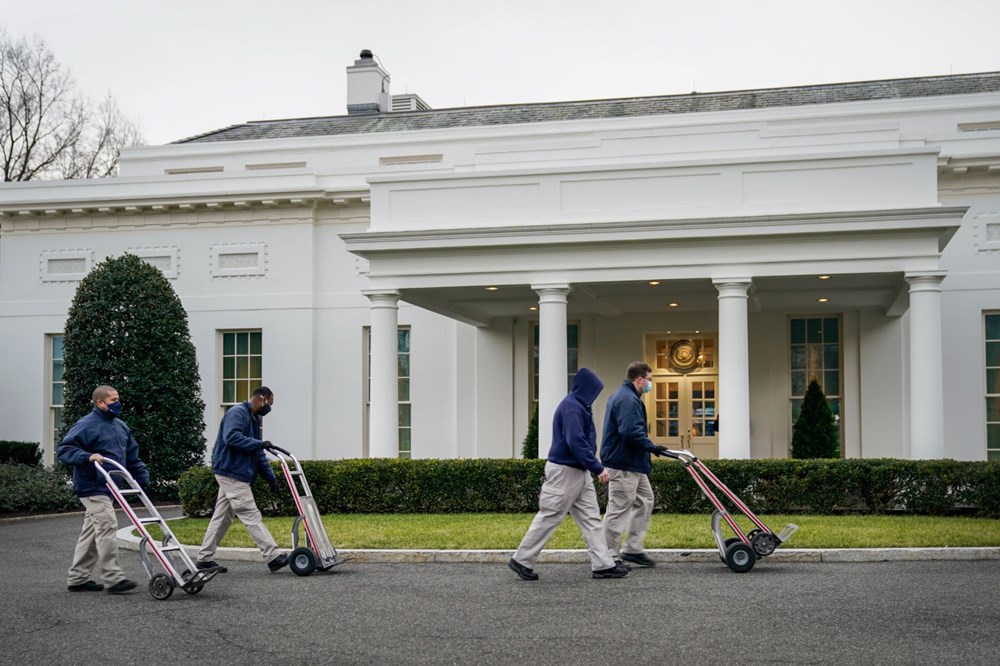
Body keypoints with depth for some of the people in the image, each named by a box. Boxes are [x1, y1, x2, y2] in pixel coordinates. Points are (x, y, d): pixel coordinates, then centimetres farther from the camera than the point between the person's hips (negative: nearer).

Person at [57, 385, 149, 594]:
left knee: (91, 532, 12)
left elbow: (132, 455, 24)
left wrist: (142, 476, 18)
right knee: (107, 527, -15)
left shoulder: (120, 426, 16)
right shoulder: (86, 425, -11)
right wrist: (88, 457, -27)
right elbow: (64, 449, -14)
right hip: (93, 487, -9)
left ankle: (77, 579, 19)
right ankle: (113, 578, -14)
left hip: (107, 488, 9)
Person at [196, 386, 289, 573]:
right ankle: (273, 557, -12)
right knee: (251, 516, -11)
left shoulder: (253, 419, 19)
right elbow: (231, 437, -28)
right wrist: (260, 444, -23)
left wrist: (270, 477, 16)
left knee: (221, 517, 12)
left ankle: (205, 558, 18)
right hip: (231, 473, -10)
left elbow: (258, 454, 22)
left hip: (232, 475, 10)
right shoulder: (237, 413, -11)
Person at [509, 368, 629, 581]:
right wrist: (597, 468, -22)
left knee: (591, 518, 7)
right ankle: (521, 560, 8)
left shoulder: (578, 406, 13)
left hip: (578, 472, 10)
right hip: (565, 471, -10)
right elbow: (576, 443, -25)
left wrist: (593, 467, 16)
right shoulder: (571, 407, -18)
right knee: (549, 517, -2)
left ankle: (603, 565, 8)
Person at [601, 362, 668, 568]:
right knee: (619, 509, -5)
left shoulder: (623, 396, 18)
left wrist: (648, 447, 19)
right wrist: (651, 447, -19)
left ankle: (633, 549, 20)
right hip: (623, 465, -12)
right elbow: (631, 432, -29)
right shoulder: (628, 400, -19)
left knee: (645, 501, 16)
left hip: (633, 464, 12)